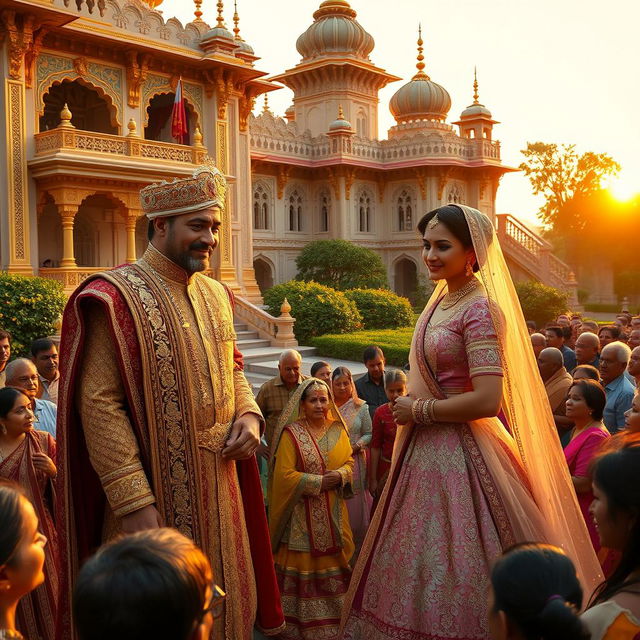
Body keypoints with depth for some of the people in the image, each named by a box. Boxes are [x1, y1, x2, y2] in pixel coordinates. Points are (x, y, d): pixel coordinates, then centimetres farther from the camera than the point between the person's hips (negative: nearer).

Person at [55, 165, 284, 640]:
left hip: (220, 489, 7)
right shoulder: (115, 297, -14)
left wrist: (249, 414, -3)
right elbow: (99, 404, -19)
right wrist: (133, 502, -22)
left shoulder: (216, 295, 9)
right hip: (154, 494, -6)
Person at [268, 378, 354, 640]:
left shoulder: (338, 430, 8)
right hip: (303, 513, -4)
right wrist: (317, 482, -17)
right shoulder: (291, 433, -8)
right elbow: (285, 474, -13)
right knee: (303, 566, 0)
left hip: (333, 513, 5)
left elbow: (349, 461, 10)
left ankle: (333, 617, 23)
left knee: (331, 563, 10)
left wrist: (340, 475, -11)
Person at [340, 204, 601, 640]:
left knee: (455, 565, 2)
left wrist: (419, 411, -15)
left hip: (461, 453, -9)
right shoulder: (440, 301, 10)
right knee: (420, 564, 17)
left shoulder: (479, 309, -16)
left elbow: (487, 400, -24)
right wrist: (411, 409, 7)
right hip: (426, 449, 9)